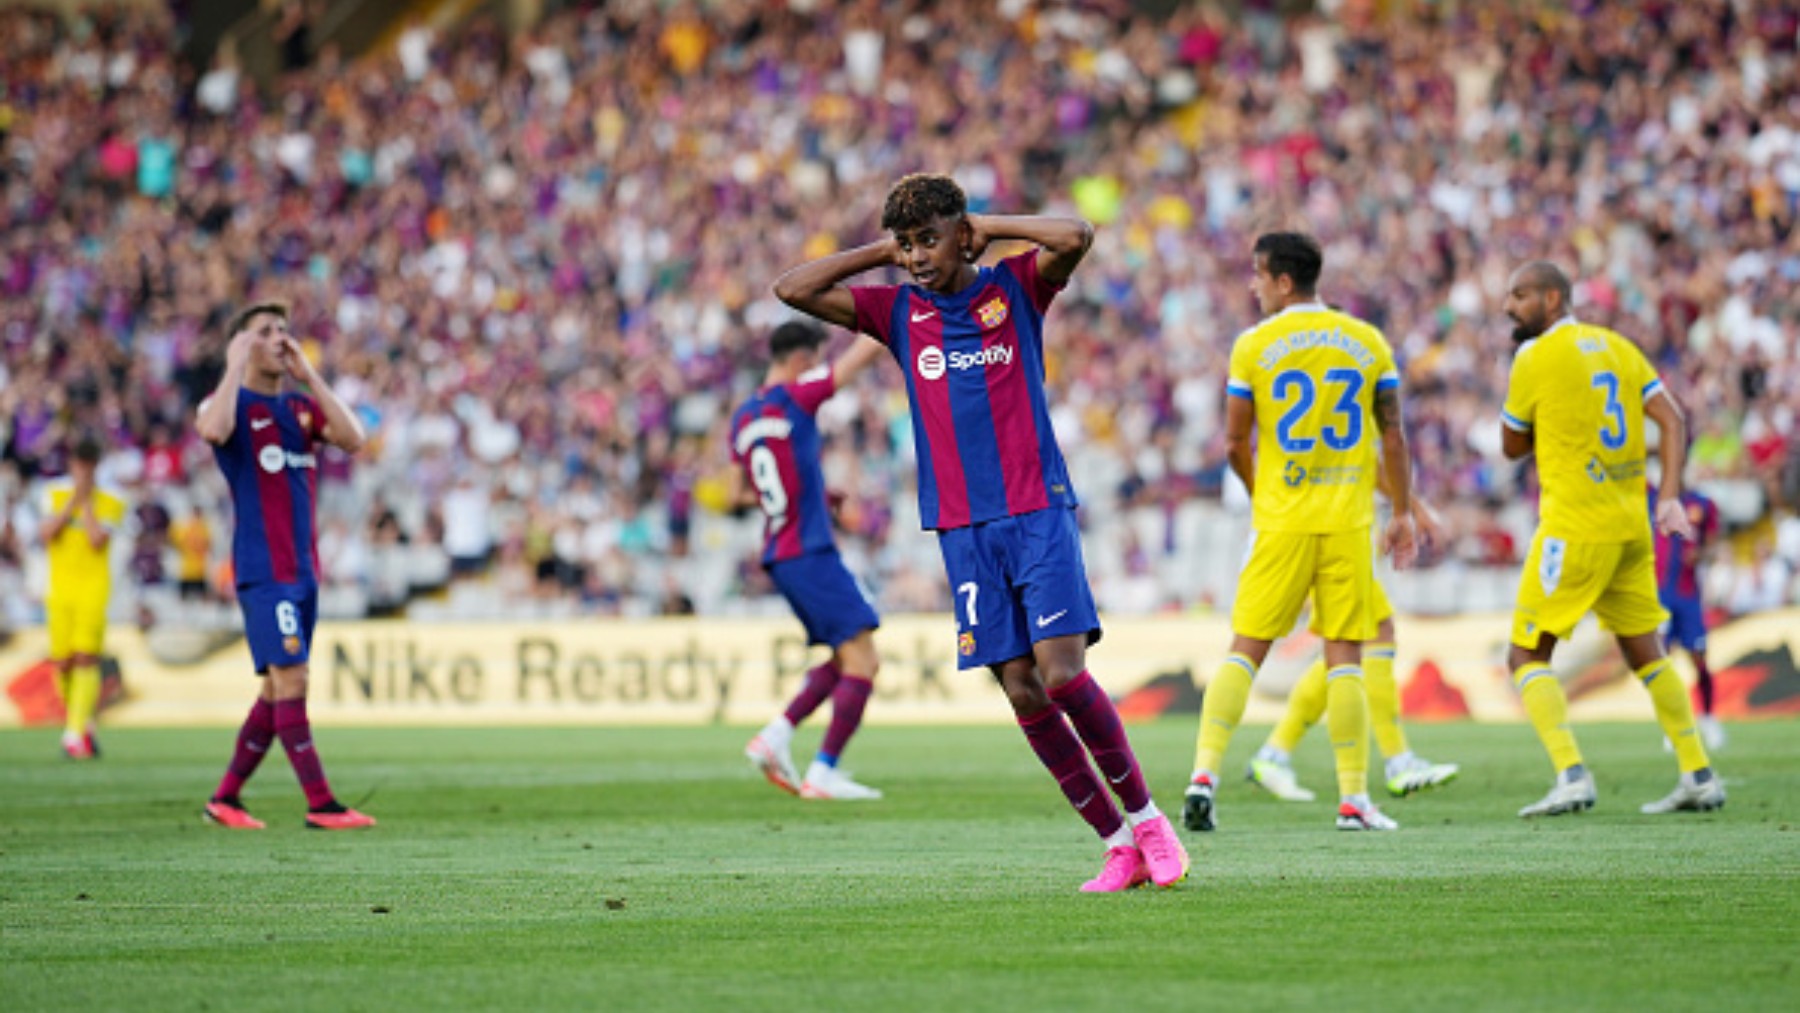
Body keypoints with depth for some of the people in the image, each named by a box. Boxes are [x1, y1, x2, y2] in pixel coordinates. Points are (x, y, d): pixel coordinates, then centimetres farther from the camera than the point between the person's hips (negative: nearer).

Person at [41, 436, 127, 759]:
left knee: (86, 658, -15)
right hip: (60, 589, 3)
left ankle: (76, 733, -19)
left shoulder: (110, 504, 3)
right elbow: (49, 533, -4)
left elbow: (97, 539, -11)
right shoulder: (55, 495, 10)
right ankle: (82, 723, 21)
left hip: (94, 589, -3)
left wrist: (87, 500, -7)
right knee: (63, 663, 0)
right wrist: (73, 499, -7)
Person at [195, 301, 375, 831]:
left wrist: (309, 374, -2)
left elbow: (352, 438, -3)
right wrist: (235, 367, -17)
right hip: (263, 568, -7)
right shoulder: (233, 404, -3)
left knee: (279, 688, 8)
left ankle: (226, 798, 17)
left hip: (302, 567, 7)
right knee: (290, 678, -13)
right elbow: (213, 429, -28)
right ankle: (320, 804, -16)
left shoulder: (301, 406, 15)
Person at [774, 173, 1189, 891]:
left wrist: (990, 228, -3)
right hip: (963, 529, 3)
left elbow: (1074, 237, -16)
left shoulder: (1014, 288, 3)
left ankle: (1144, 816, 3)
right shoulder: (897, 314, 11)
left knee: (1063, 673, -15)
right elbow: (793, 290, 6)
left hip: (1038, 513, -3)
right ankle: (1118, 843, 5)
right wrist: (879, 253, 6)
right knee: (1023, 694, -3)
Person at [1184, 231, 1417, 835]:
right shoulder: (1368, 342, 6)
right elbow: (1393, 437, 7)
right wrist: (1402, 513, 15)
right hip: (1349, 523, 1)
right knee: (1344, 657, 3)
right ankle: (1353, 798, 1)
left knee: (1245, 649, 4)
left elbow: (1235, 443, 2)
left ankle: (1205, 771, -8)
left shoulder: (1253, 346, -1)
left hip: (1281, 521, -1)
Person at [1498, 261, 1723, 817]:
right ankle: (1699, 777, 16)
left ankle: (1572, 776, -16)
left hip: (1573, 529, -7)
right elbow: (1673, 423, 6)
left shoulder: (1536, 359, -7)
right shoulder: (1617, 347, 11)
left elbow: (1513, 446, 2)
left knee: (1527, 657, -1)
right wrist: (1669, 496, 0)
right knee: (1645, 652, 17)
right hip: (1631, 526, 7)